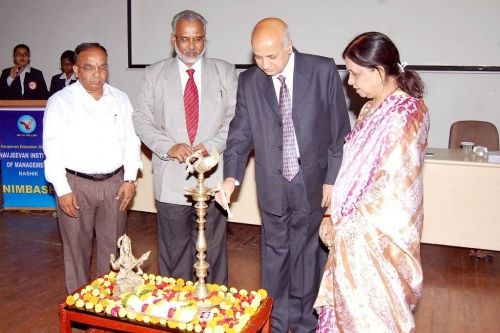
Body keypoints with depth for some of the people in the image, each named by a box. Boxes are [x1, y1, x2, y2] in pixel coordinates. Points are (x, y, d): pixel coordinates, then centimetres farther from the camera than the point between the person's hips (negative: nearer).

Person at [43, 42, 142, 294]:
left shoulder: (120, 99, 7)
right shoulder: (60, 101, -3)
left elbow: (131, 141, 8)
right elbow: (53, 149, -6)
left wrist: (129, 179, 0)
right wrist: (63, 190, -10)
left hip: (115, 182, 3)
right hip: (76, 184, -2)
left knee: (112, 246, 11)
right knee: (77, 247, 8)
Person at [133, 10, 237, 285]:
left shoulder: (225, 72, 7)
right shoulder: (154, 74, 7)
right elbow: (141, 119, 4)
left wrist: (210, 146, -13)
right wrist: (170, 147, -11)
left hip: (211, 179, 0)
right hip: (171, 178, 1)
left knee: (212, 250, 8)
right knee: (173, 251, 10)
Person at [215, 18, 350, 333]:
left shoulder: (324, 70, -9)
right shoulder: (248, 81, -2)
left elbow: (340, 130, -5)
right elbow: (240, 133, -1)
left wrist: (333, 178, -6)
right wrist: (232, 177, -16)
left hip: (313, 184, -1)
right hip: (272, 186, 2)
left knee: (308, 253, 12)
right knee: (275, 253, 14)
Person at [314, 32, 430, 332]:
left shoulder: (402, 115, -20)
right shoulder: (373, 108, 8)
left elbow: (392, 187, -22)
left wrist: (343, 226, -15)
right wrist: (334, 218, 4)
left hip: (378, 236, -8)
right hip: (358, 230, 8)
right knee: (349, 301, 20)